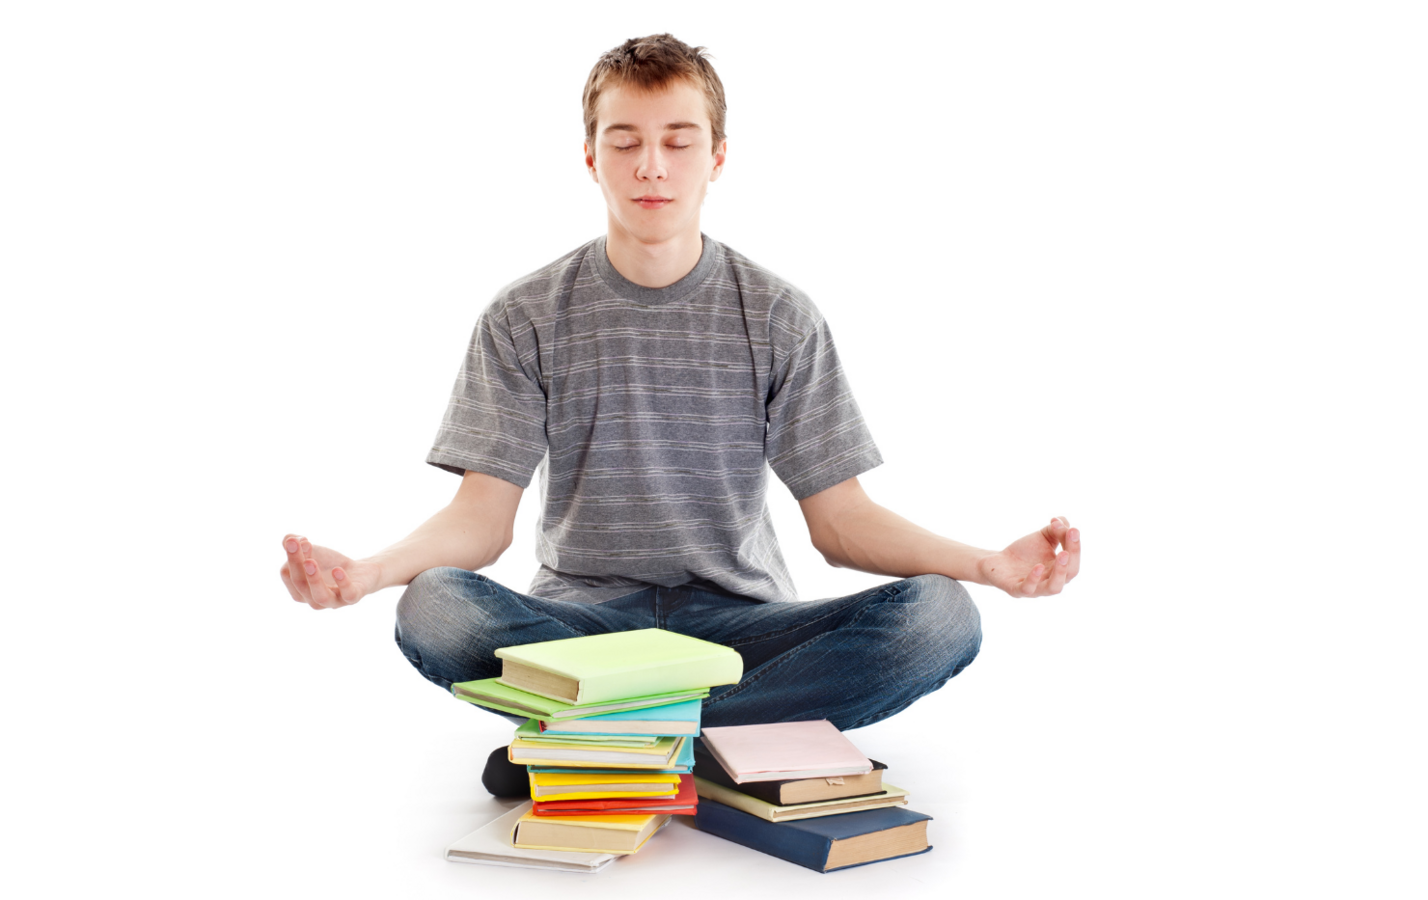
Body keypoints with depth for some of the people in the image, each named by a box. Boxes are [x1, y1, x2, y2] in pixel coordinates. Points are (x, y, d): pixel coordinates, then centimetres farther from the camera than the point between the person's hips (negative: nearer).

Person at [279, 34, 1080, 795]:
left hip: (737, 620, 1)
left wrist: (989, 563, -17)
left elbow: (841, 516, 1)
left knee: (937, 617, -27)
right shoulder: (525, 319, 4)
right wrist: (366, 571, -23)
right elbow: (483, 514, -1)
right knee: (433, 609, -32)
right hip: (582, 615, -1)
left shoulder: (781, 319, 4)